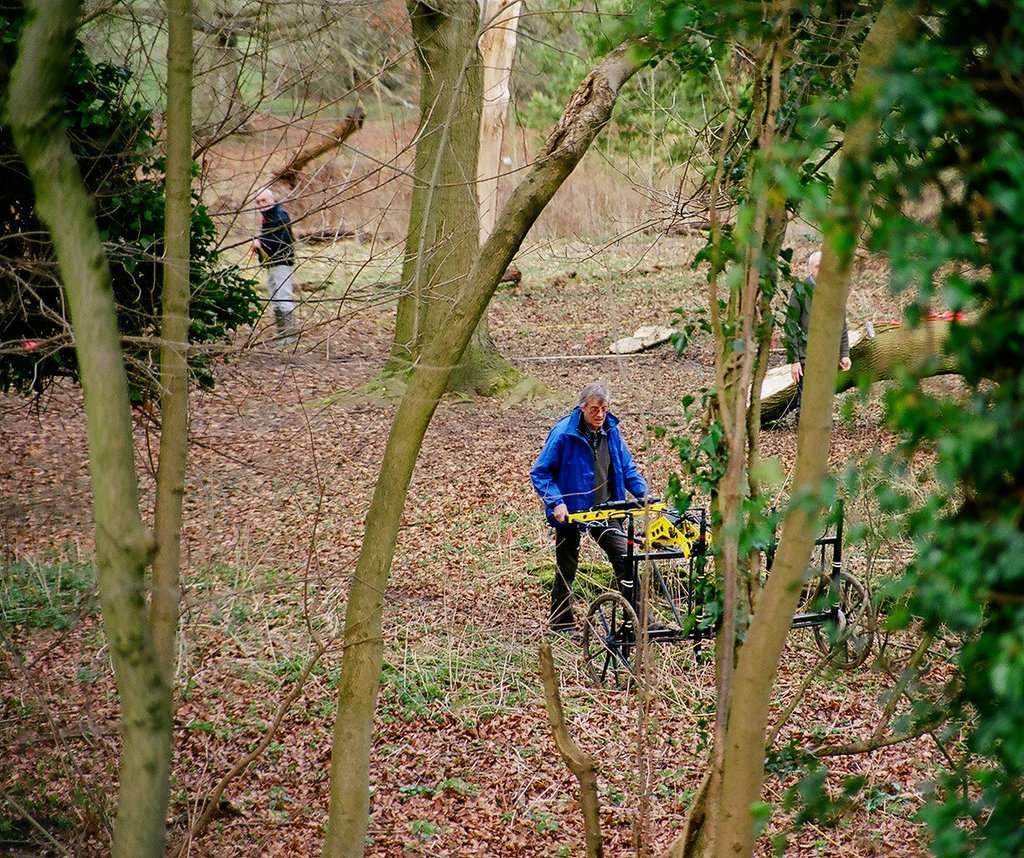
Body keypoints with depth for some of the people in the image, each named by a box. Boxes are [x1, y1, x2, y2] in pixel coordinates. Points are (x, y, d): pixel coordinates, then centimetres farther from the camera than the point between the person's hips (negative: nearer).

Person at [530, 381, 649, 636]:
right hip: (571, 510, -4)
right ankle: (562, 624, 23)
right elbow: (540, 473, -11)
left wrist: (643, 493, -3)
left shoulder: (611, 430, 0)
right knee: (566, 568, 9)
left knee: (625, 558, -7)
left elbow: (627, 467, 13)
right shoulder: (563, 432, -15)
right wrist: (557, 502, -24)